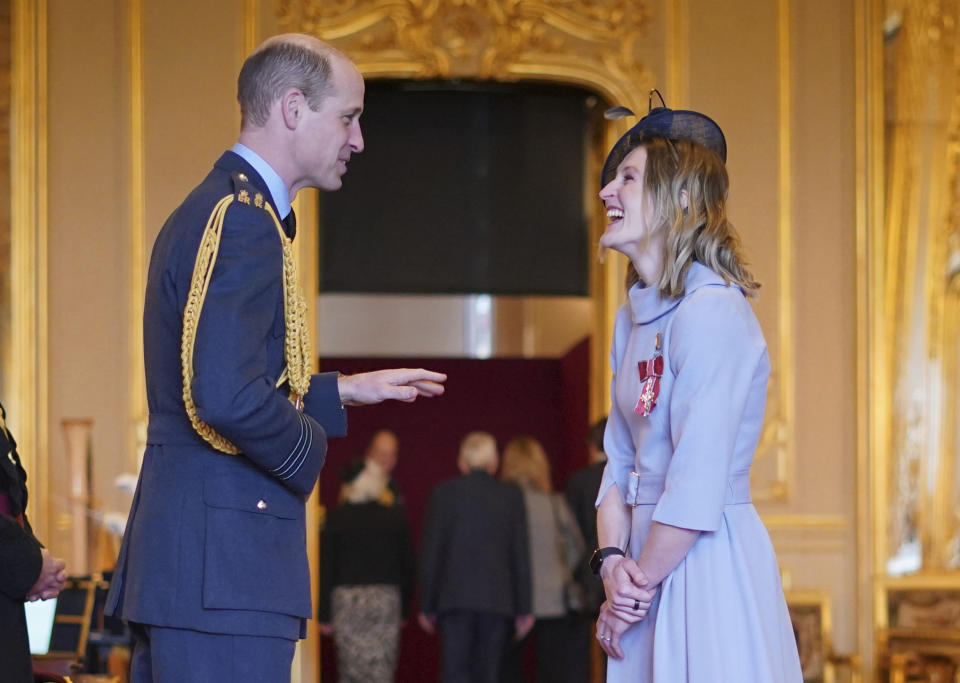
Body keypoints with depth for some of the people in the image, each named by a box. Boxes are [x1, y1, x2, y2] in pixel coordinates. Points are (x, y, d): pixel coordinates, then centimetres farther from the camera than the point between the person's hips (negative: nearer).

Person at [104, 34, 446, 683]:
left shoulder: (210, 210, 19)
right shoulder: (242, 219, -14)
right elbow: (227, 398, -26)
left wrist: (347, 390, 25)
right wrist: (308, 448, -8)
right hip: (223, 568, -11)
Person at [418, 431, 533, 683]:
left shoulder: (444, 493, 1)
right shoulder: (511, 496, 5)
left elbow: (430, 552, 0)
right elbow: (520, 556, 5)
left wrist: (426, 605, 5)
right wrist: (523, 609, 9)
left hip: (455, 597, -2)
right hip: (498, 601, 2)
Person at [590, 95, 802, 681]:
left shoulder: (712, 314, -17)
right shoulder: (634, 318, 12)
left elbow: (697, 486, -20)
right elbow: (621, 462, 11)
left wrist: (638, 587, -12)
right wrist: (612, 561, -4)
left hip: (709, 563, -8)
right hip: (651, 556, 8)